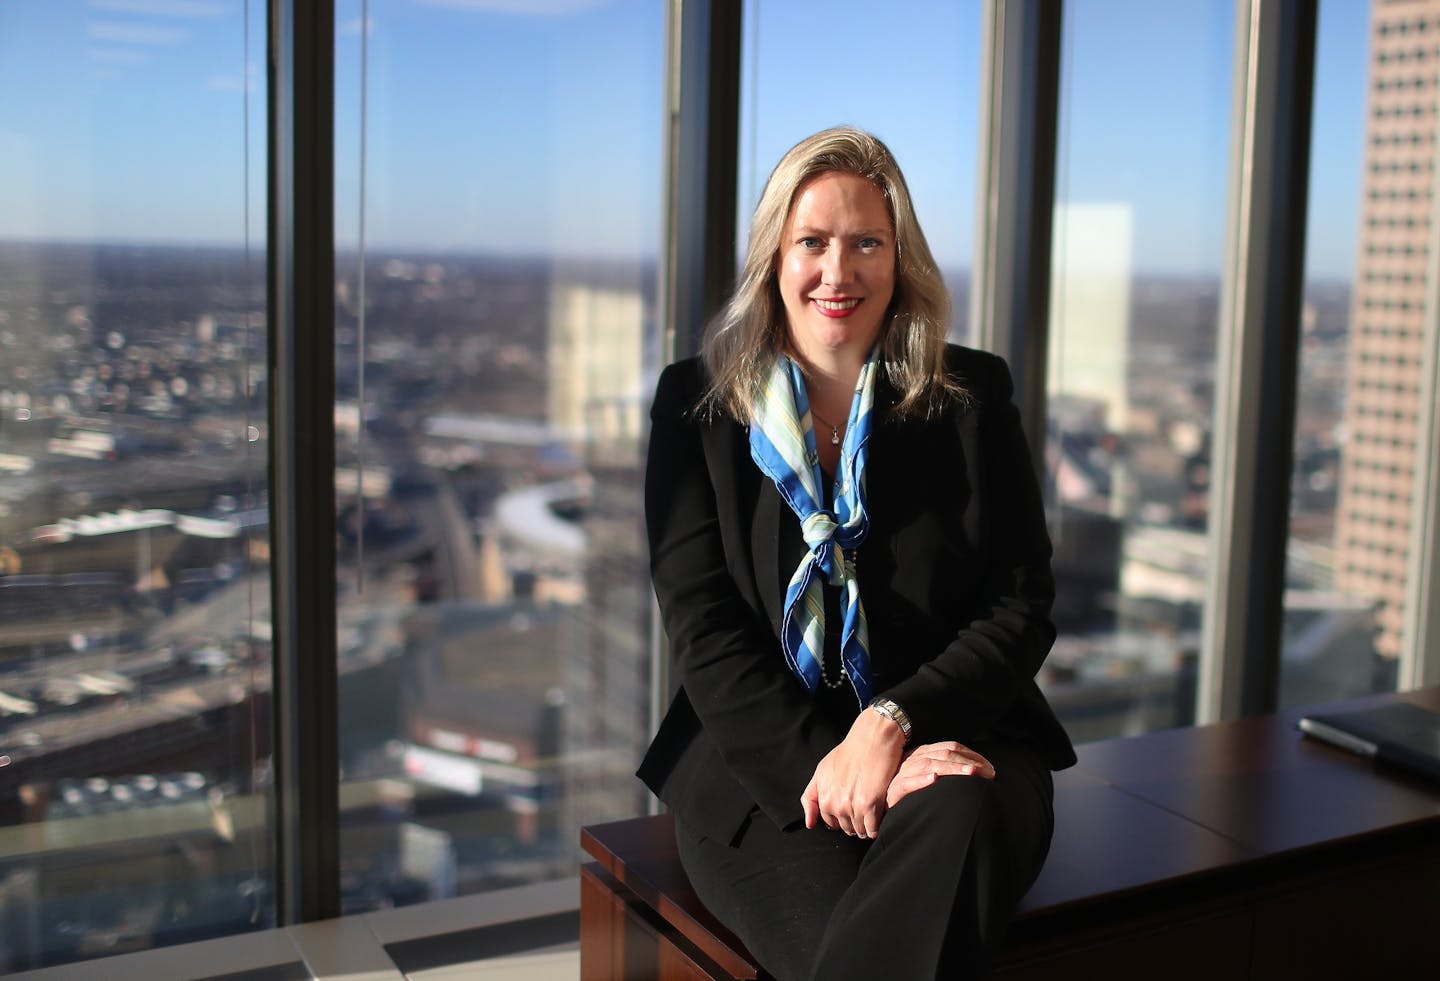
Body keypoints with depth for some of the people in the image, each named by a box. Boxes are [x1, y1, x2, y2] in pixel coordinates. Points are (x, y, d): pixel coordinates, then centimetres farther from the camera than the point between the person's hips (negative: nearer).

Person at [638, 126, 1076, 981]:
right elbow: (703, 627, -1)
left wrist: (892, 723, -15)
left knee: (963, 817, -35)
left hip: (947, 742, 2)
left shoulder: (973, 396, 8)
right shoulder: (698, 403, 6)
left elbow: (1022, 607, 2)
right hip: (761, 764, -1)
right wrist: (821, 761, -16)